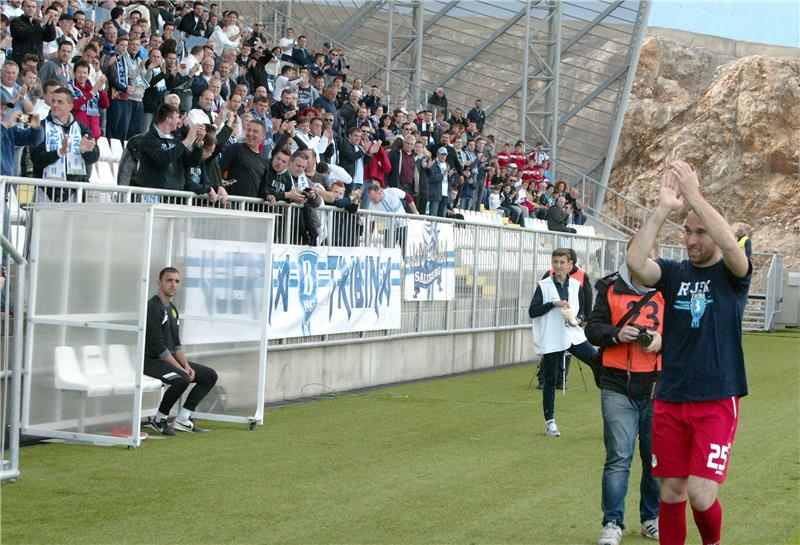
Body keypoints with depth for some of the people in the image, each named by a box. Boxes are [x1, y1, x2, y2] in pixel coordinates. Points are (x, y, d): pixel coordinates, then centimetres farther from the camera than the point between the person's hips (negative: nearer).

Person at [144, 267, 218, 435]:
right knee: (182, 379, -35)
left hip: (170, 359, 10)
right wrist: (180, 369, -20)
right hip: (152, 361, -10)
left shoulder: (172, 309, 16)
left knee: (210, 375, 4)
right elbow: (158, 346, -20)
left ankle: (182, 419, 1)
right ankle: (159, 419, -15)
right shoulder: (152, 307, -14)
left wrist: (186, 365, -1)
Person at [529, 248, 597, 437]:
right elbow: (532, 311, -8)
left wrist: (578, 319, -7)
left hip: (574, 336, 3)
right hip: (551, 340, -3)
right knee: (550, 382, 4)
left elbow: (582, 309, 15)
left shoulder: (576, 285, 7)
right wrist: (553, 304, -18)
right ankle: (550, 422, 13)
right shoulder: (543, 285, -3)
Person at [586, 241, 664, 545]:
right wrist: (617, 334, -13)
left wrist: (663, 340, -12)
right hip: (618, 389, -1)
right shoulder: (611, 289, 5)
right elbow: (592, 328, 7)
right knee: (618, 458, -6)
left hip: (658, 388, 1)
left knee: (656, 458, 10)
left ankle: (652, 519, 26)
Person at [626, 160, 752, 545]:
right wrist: (664, 208, -23)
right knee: (671, 492, 8)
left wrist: (693, 195, -26)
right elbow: (635, 261, -14)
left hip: (717, 399, -3)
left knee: (701, 494, -11)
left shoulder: (733, 274, 1)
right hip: (670, 398, 3)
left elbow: (730, 245, -23)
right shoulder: (674, 273, 7)